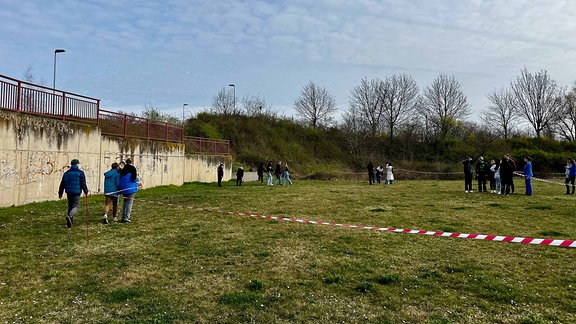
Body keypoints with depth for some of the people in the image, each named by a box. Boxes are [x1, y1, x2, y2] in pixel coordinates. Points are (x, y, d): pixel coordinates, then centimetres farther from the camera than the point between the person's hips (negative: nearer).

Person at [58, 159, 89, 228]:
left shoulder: (66, 173, 11)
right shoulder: (80, 173, -3)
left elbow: (62, 184, 14)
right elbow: (83, 184, -5)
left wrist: (60, 193, 22)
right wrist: (86, 191, 7)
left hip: (68, 192, 5)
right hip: (76, 192, -5)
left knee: (70, 205, 17)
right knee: (75, 206, -3)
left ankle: (70, 221, 20)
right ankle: (69, 216, -30)